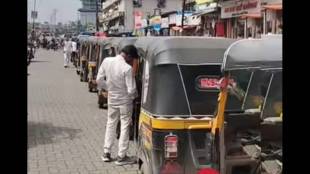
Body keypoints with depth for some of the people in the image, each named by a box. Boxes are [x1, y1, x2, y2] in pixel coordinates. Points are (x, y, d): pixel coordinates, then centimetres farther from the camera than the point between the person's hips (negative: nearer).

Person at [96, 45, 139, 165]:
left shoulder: (106, 61, -9)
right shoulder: (127, 68, -25)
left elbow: (99, 81, -1)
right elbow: (131, 90, -22)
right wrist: (135, 96, 0)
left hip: (112, 99, 5)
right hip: (125, 101, -5)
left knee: (110, 124, 20)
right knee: (125, 127, 8)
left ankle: (106, 153, 27)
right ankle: (121, 157, 15)